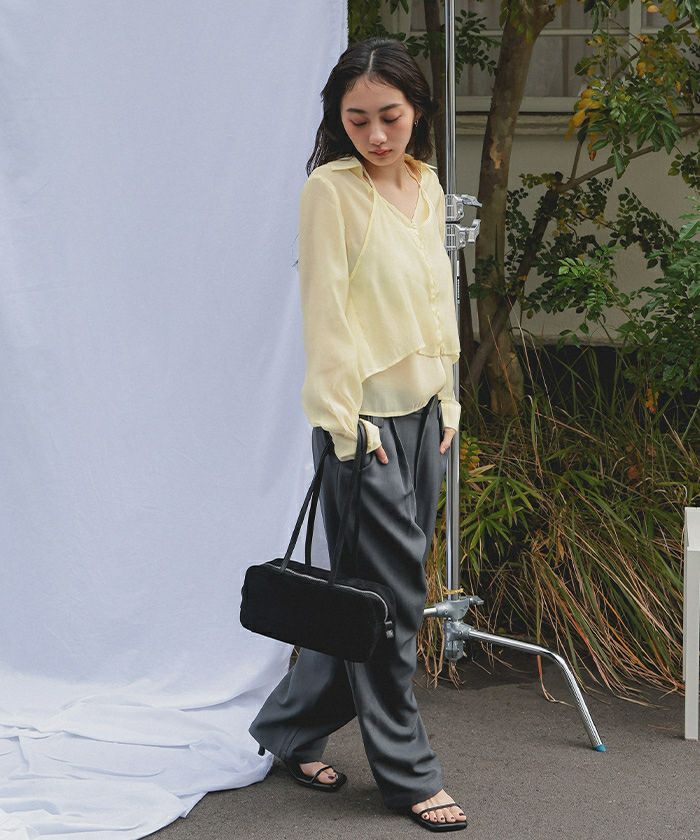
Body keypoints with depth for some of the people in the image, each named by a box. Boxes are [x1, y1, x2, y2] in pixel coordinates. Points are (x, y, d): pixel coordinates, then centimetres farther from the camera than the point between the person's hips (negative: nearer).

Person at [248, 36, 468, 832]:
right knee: (387, 594, -2)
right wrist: (345, 424, -15)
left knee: (386, 587, 11)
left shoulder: (427, 186, 10)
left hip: (423, 413, 7)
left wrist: (447, 402, 13)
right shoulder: (331, 190, -11)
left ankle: (289, 727, 26)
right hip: (364, 416, -7)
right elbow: (326, 312, -13)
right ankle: (408, 774, 8)